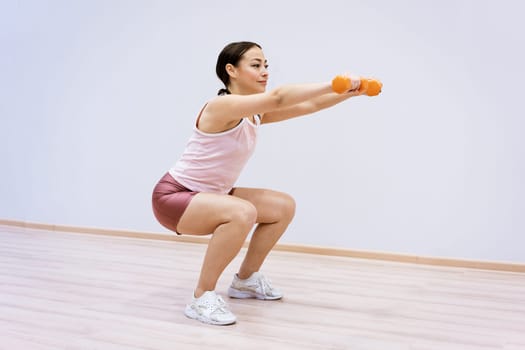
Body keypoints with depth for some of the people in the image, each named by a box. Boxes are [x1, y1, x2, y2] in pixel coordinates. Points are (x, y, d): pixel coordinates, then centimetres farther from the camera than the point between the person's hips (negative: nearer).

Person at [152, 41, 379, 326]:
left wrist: (351, 92, -12)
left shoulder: (256, 113, 2)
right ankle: (202, 297, -18)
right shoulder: (222, 106, -25)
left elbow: (308, 106, -1)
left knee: (284, 207, 7)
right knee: (243, 213, -36)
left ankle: (246, 279, 20)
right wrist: (335, 83, -39)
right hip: (173, 196, -9)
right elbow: (278, 98, -39)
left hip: (208, 195, 9)